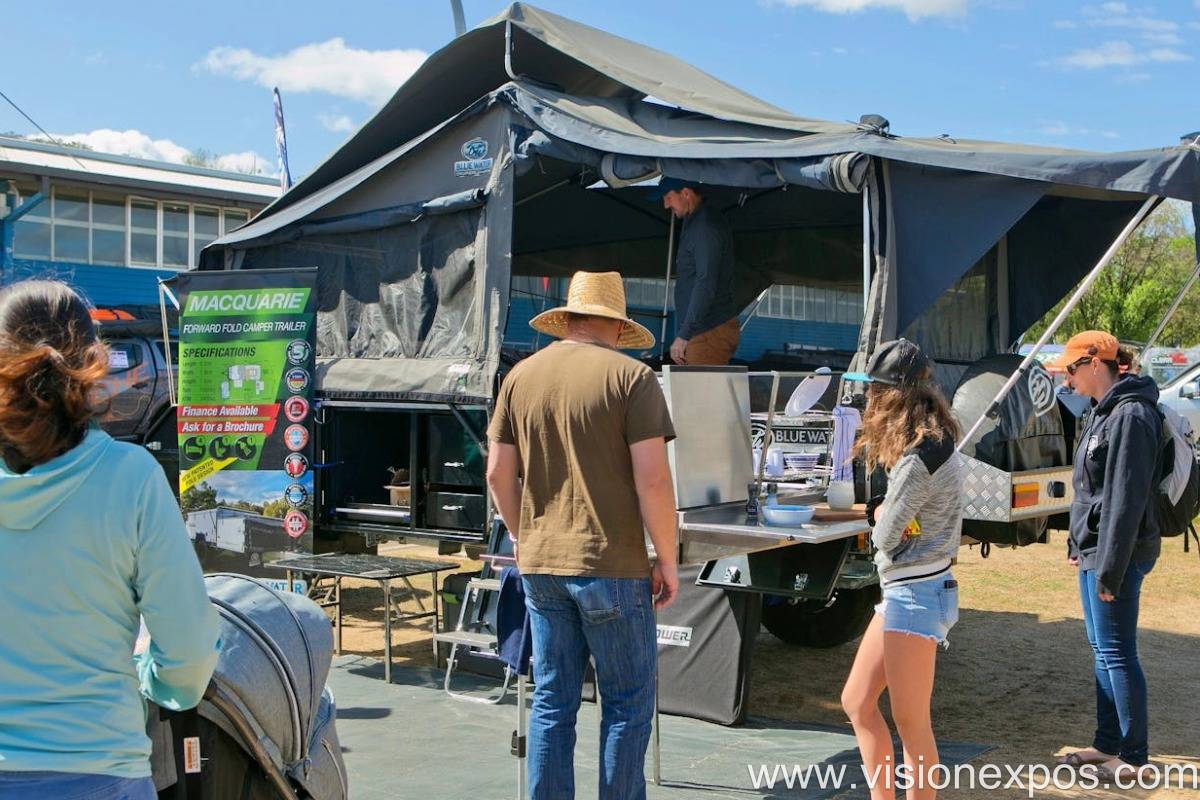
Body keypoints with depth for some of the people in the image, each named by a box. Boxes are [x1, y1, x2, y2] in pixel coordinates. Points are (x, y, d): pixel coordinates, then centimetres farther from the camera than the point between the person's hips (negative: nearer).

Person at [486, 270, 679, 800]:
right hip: (611, 565, -5)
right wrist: (667, 558, -4)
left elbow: (498, 473, 9)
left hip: (539, 564, 5)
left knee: (551, 702, 13)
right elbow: (652, 478, -13)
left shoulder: (521, 376, 8)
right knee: (627, 702, 6)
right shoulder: (631, 377, -7)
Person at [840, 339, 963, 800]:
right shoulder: (931, 442, 11)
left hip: (916, 594, -10)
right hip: (903, 591, 10)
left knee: (910, 720, -1)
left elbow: (886, 534, -16)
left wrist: (882, 517, 4)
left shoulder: (920, 456, -20)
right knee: (857, 702, 15)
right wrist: (887, 516, -4)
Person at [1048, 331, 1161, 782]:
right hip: (1093, 549, 10)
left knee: (1117, 652, -3)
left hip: (1116, 553, -10)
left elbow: (1126, 499, -21)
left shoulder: (1131, 415, -17)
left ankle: (1133, 757, 7)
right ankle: (1108, 744, 26)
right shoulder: (1101, 411, 12)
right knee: (1102, 648, 15)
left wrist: (1110, 570, -21)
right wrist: (1078, 544, 17)